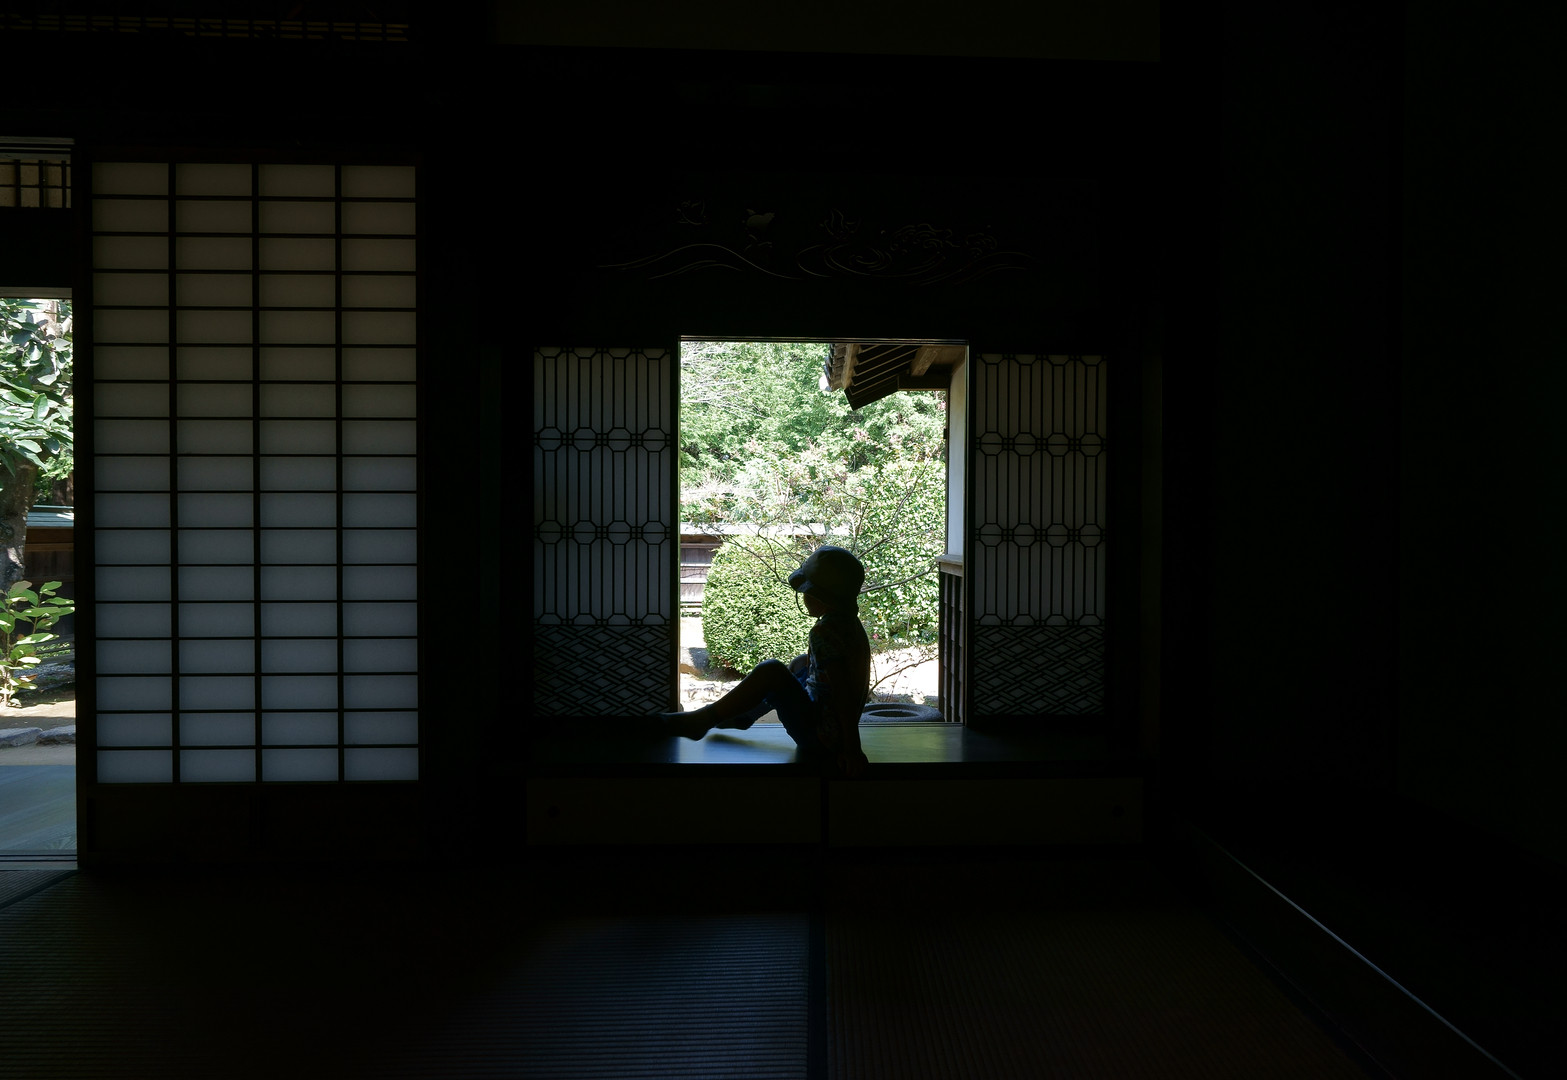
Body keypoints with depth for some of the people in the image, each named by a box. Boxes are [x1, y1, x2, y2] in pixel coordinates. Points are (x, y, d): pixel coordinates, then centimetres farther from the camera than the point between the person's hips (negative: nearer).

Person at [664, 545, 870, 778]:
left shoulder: (824, 633, -22)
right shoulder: (851, 625, 5)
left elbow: (843, 693, -27)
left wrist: (852, 749, -24)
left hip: (821, 739, -10)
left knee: (771, 672, -21)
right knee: (800, 665, 27)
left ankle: (700, 721, -8)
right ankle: (744, 716, 37)